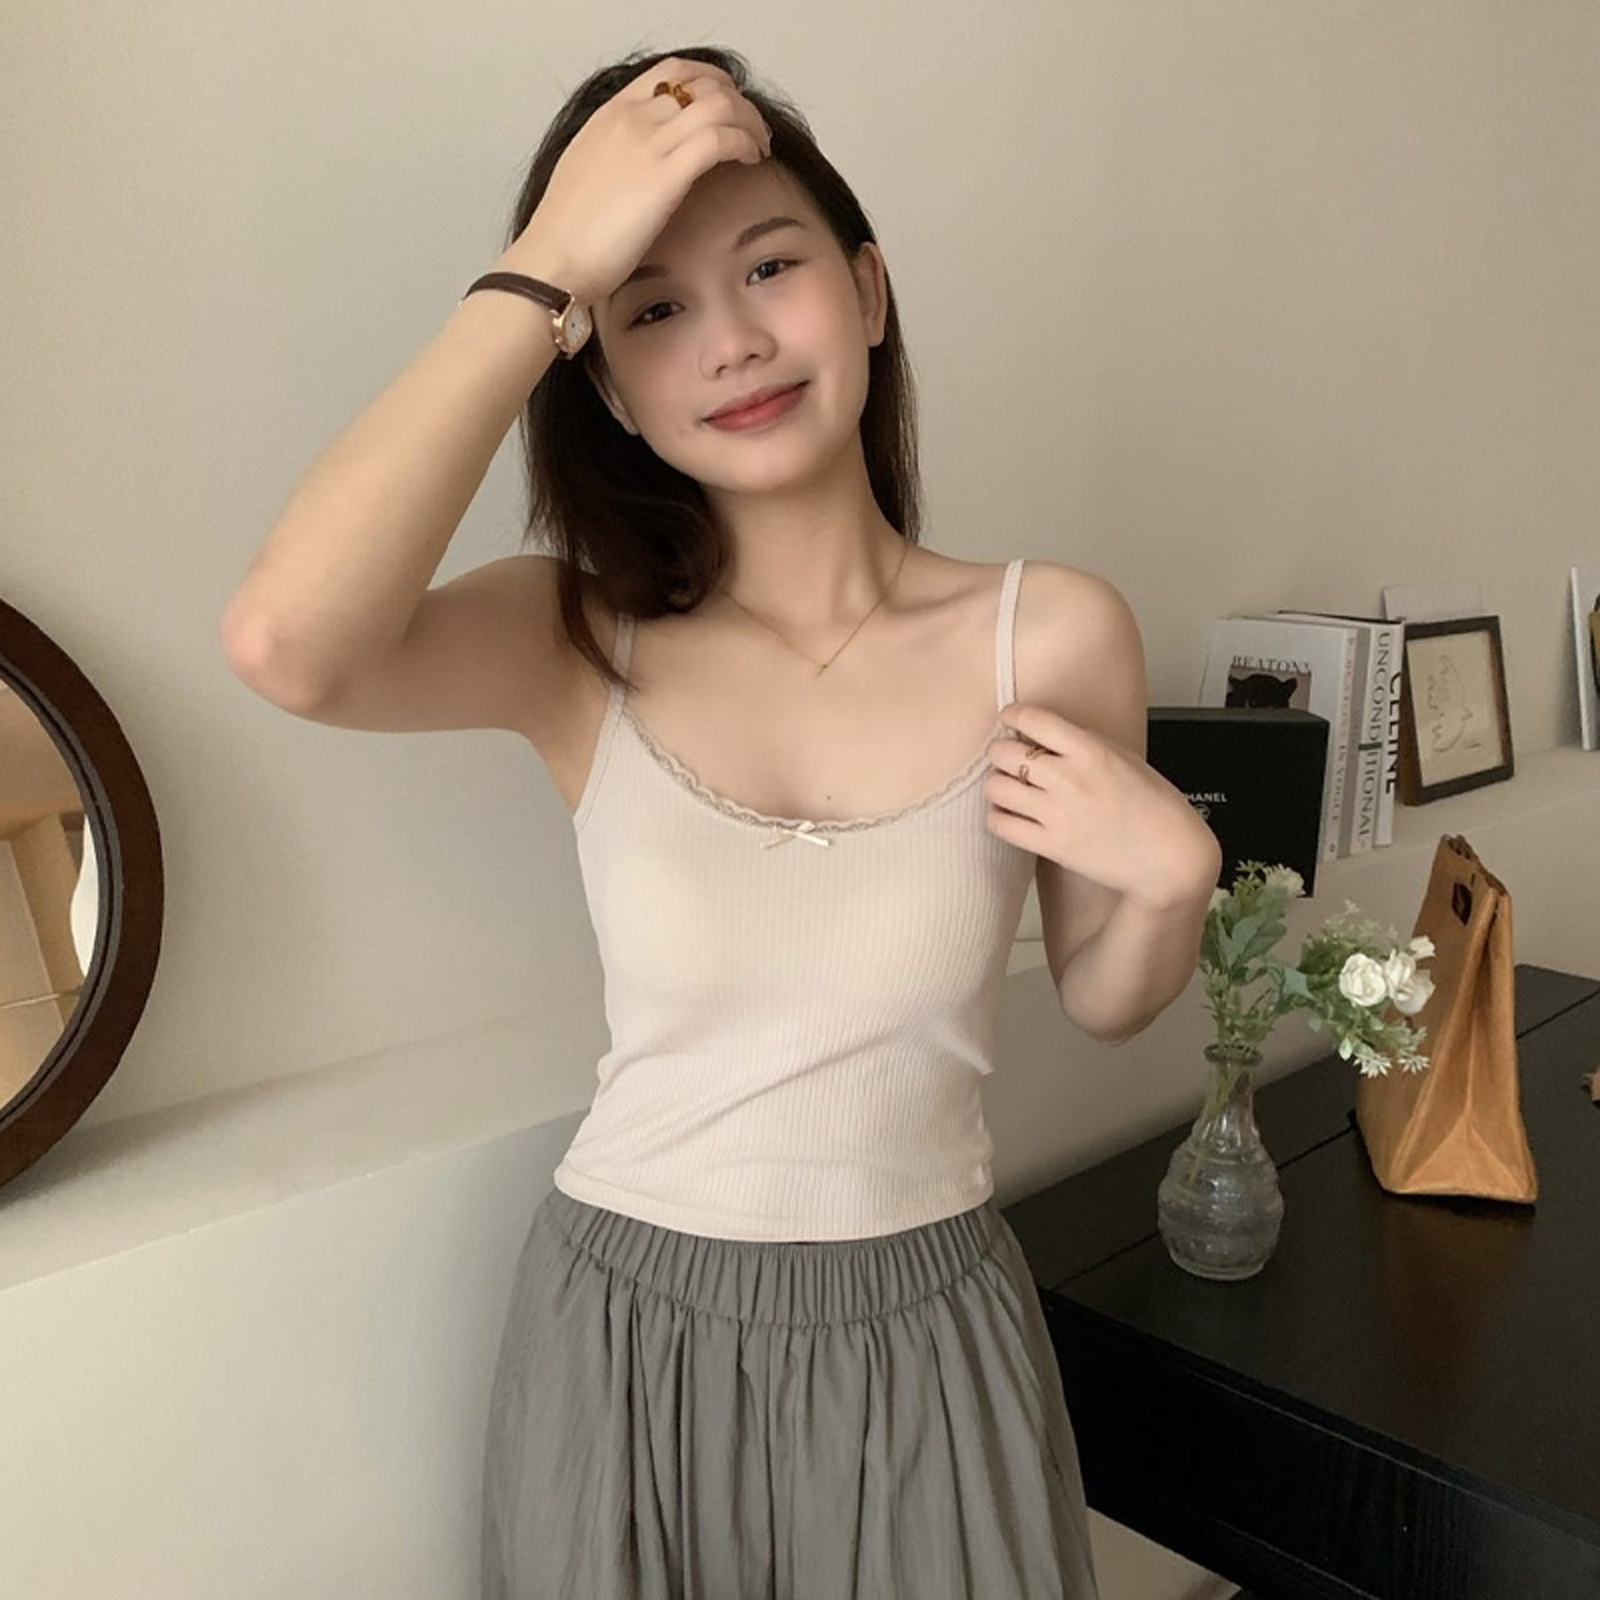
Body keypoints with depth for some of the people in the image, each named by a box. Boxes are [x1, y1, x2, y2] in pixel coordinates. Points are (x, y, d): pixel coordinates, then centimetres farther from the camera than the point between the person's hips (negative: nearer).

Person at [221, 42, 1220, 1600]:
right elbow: (284, 643, -34)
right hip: (622, 1338, 0)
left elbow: (1107, 993, 3)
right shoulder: (580, 644, -12)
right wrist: (546, 270, -28)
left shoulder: (1053, 635, -11)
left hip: (926, 1343, 1)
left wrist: (1170, 876, -18)